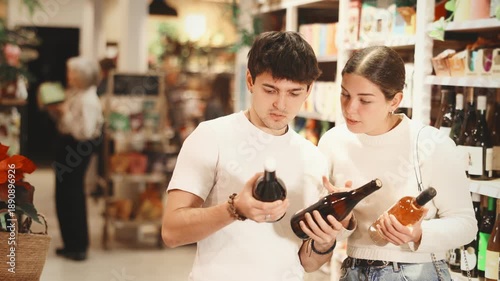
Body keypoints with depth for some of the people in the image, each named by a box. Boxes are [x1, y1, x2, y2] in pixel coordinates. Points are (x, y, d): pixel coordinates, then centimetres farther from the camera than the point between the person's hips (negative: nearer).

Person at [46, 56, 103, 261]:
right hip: (66, 144, 10)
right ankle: (72, 244, 27)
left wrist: (65, 113, -23)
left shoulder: (88, 100, -20)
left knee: (71, 196, 0)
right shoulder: (72, 94, 8)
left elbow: (85, 132, -28)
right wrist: (55, 111, -2)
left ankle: (78, 247, 11)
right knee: (65, 195, 16)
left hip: (77, 148, -10)